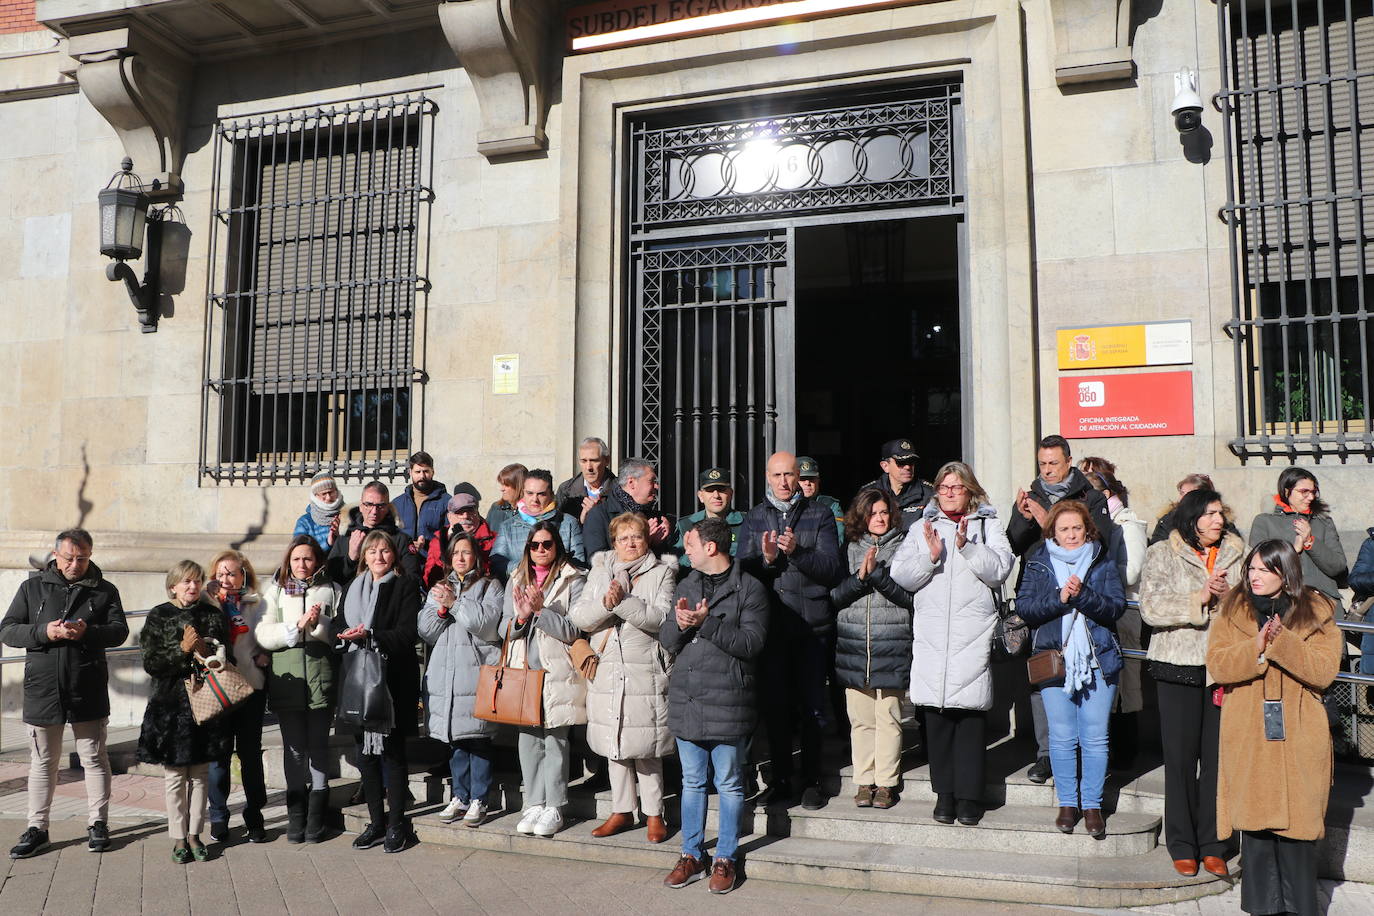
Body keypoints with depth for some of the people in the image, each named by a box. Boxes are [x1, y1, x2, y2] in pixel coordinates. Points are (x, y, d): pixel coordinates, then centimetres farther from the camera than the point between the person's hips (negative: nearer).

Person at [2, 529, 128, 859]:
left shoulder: (104, 590, 3)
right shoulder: (32, 588, 5)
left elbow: (120, 631, -4)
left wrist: (88, 632, -23)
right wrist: (43, 632, -17)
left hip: (88, 692, -1)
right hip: (42, 691, 1)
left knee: (94, 759, 8)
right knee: (42, 763, 12)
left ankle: (98, 823, 19)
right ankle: (36, 829, 22)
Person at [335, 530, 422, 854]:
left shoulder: (405, 586, -2)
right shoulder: (353, 588, 15)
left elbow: (407, 633, -10)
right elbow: (339, 624, 12)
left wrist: (369, 636, -20)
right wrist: (348, 634, -10)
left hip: (393, 679, -5)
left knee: (392, 751, 0)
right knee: (365, 751, 8)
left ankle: (396, 824, 10)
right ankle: (376, 821, 19)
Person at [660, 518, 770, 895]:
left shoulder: (750, 589, -7)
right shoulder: (686, 585, 12)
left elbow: (751, 643, -16)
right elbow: (666, 638, 9)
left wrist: (706, 622, -21)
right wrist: (680, 623, -13)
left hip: (727, 703, -5)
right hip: (686, 700, 5)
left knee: (729, 784, 7)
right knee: (692, 782, 15)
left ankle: (725, 858, 21)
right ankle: (692, 855, 27)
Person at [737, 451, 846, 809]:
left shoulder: (820, 517, 2)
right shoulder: (752, 519, 9)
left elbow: (833, 570, -7)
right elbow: (742, 570, 2)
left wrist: (797, 551, -22)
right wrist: (766, 559, -18)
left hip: (812, 625, -2)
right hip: (770, 625, 2)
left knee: (813, 706, 3)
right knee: (775, 705, 8)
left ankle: (811, 781, 16)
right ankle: (780, 779, 21)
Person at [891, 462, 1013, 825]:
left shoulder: (988, 526, 11)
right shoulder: (922, 528, 15)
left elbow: (1000, 569, -2)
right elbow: (900, 574, 6)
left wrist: (966, 547, -14)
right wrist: (930, 557, -10)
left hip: (973, 635, -2)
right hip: (932, 637, 2)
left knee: (971, 714, -4)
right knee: (936, 714, 3)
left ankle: (969, 795, 7)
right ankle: (945, 792, 14)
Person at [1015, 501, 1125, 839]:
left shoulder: (1103, 561, 7)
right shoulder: (1039, 563, 6)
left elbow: (1116, 607, -4)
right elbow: (1024, 607, -3)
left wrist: (1082, 595, -18)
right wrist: (1059, 598, -16)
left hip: (1098, 658, 0)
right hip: (1054, 657, 0)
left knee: (1095, 736, 1)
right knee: (1062, 737, 3)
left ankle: (1092, 804, 14)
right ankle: (1067, 803, 17)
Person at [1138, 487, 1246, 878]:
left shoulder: (1237, 553, 10)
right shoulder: (1162, 554, 1)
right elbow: (1150, 608, -9)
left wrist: (1229, 595, -10)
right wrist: (1199, 598, -17)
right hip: (1178, 667, -3)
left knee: (1219, 755, 6)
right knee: (1180, 757, 2)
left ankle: (1212, 845, 19)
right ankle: (1183, 846, 14)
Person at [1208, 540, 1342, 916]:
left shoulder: (1316, 612, 3)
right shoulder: (1233, 610, 5)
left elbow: (1324, 670, -9)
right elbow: (1216, 664, -4)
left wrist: (1282, 642, -21)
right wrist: (1256, 648, -19)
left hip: (1298, 737, -1)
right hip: (1248, 737, 1)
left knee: (1297, 820, 2)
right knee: (1255, 819, 4)